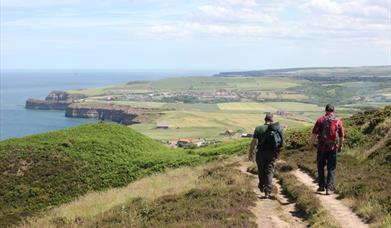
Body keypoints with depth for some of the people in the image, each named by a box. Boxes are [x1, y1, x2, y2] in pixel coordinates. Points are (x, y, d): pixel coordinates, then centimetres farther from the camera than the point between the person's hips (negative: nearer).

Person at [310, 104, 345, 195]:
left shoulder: (321, 120, -2)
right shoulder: (338, 121, 2)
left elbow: (314, 134, -4)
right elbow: (342, 136, 7)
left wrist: (311, 144, 6)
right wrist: (340, 146, 20)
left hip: (322, 147, -1)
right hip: (333, 148, 1)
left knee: (320, 166, 14)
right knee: (331, 168, 9)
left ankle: (322, 186, 17)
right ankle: (329, 187, 2)